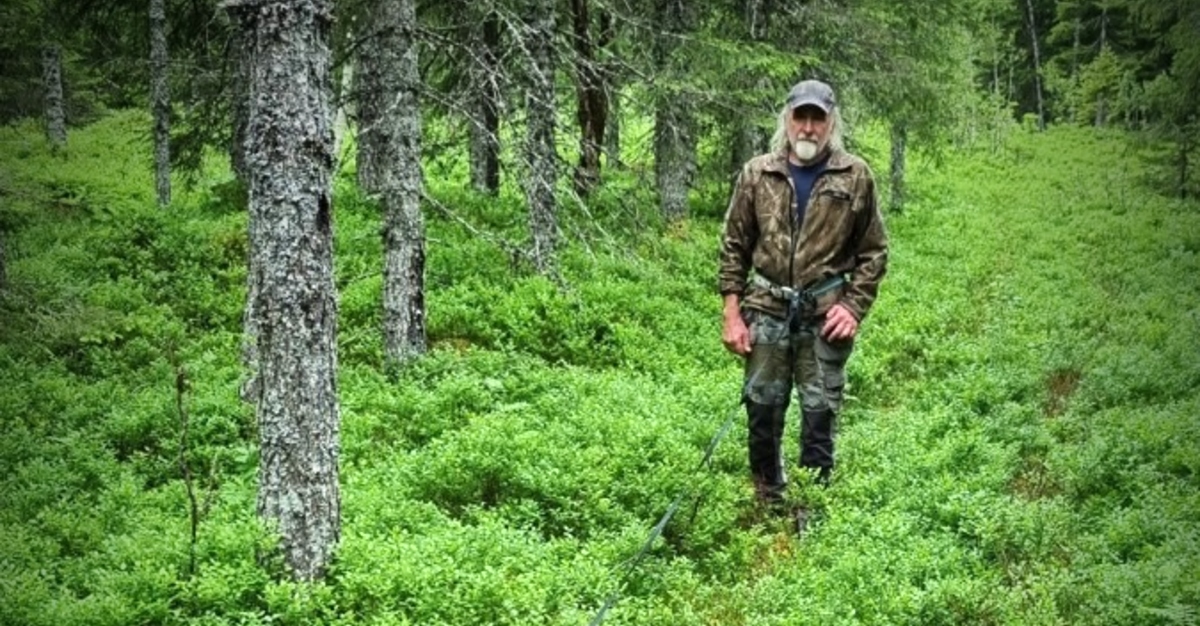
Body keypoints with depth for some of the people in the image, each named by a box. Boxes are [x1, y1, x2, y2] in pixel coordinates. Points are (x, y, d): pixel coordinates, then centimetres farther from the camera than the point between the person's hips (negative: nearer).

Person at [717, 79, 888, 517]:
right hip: (767, 308, 1)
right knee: (762, 410, 8)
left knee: (820, 414, 4)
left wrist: (854, 306, -6)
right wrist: (732, 311, 0)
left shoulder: (855, 177, 0)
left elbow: (873, 251, 5)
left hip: (825, 313, -1)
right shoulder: (757, 174, 3)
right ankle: (768, 505, 26)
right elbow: (734, 246, 6)